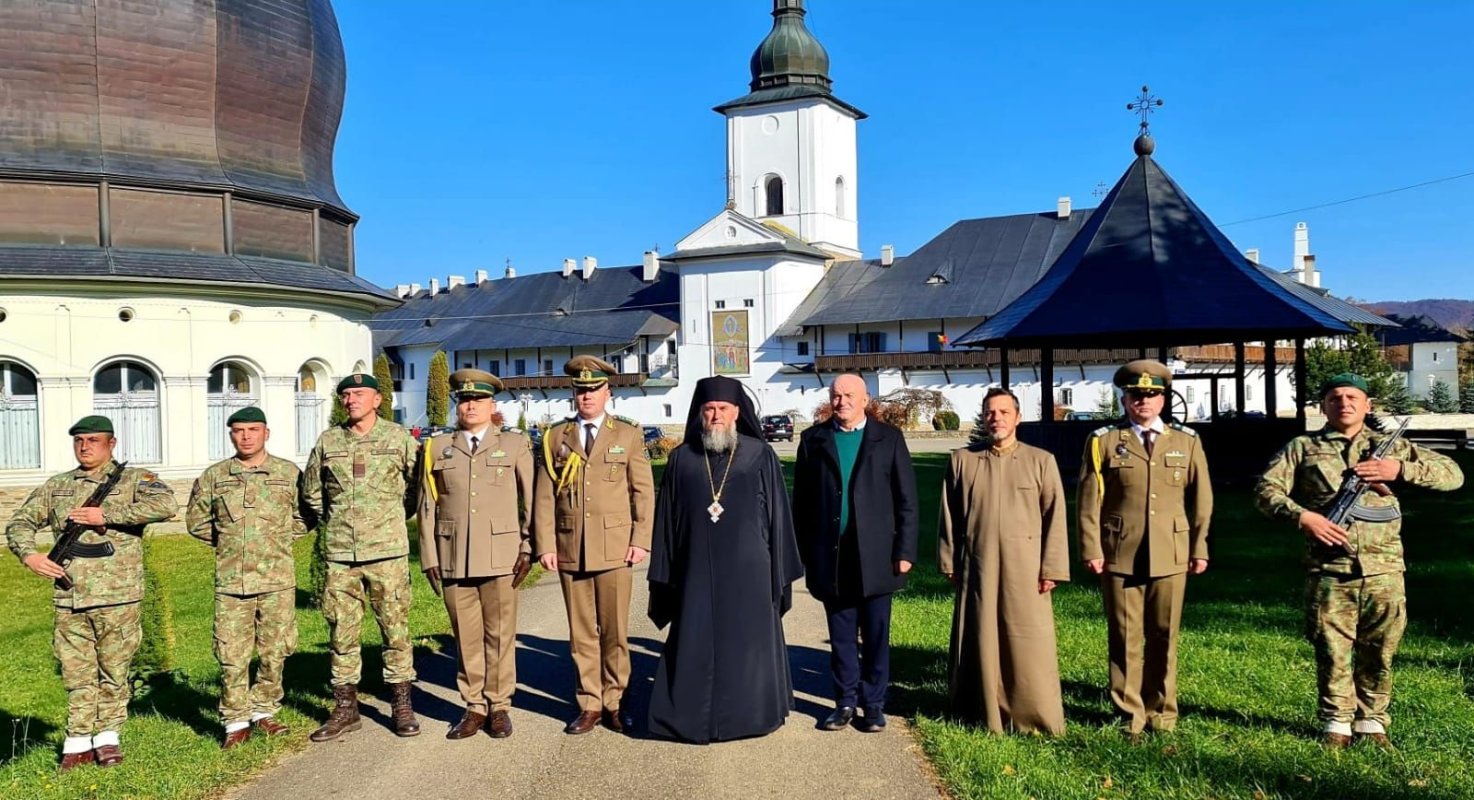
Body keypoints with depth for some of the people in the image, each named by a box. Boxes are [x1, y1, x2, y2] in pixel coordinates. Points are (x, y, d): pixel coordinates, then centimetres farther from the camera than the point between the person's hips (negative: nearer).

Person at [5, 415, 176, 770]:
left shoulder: (133, 479, 1)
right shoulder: (56, 486, 15)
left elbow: (166, 505, -18)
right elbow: (20, 524, 17)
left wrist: (107, 514, -19)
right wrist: (29, 554, -5)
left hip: (117, 597, -3)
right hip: (69, 600, 3)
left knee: (114, 671, 6)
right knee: (77, 675, 8)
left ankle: (107, 736, 19)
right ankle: (78, 742, 17)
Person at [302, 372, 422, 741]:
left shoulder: (399, 439, 0)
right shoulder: (327, 441, 7)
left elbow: (418, 488, 7)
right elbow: (311, 492, 19)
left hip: (387, 551, -2)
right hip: (339, 555, 3)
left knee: (396, 629, 2)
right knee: (342, 633, 8)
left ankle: (402, 707, 13)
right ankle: (345, 709, 19)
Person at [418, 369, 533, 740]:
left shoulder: (515, 445, 8)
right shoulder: (437, 447, 12)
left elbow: (531, 501, 5)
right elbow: (427, 506, 10)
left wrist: (528, 550, -2)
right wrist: (429, 558, 4)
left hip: (500, 557, -1)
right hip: (453, 560, 2)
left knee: (499, 635, 3)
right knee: (466, 637, 6)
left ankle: (499, 706, 14)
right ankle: (474, 707, 17)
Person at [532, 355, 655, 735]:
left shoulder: (629, 435, 6)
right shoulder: (556, 437, 8)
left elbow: (643, 492, 3)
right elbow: (544, 496, 5)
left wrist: (641, 540, -5)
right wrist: (545, 545, -2)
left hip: (613, 547, -1)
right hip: (569, 549, 1)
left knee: (614, 631, 5)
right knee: (581, 633, 8)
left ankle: (614, 703, 17)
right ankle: (589, 704, 18)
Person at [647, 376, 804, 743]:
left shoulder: (761, 456, 0)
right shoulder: (681, 460, 4)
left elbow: (778, 516, 1)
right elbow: (666, 521, 6)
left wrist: (781, 572, -1)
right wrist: (663, 577, 4)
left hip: (747, 572, -1)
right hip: (697, 572, 1)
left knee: (748, 643, 8)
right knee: (695, 644, 6)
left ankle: (750, 712, 25)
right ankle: (691, 716, 20)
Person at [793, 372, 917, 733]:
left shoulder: (888, 438, 4)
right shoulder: (814, 439, 6)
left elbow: (906, 498, 2)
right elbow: (802, 500, 6)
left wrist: (905, 551, -4)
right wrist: (806, 552, 2)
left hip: (875, 554, -1)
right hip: (832, 555, 1)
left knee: (876, 635, 7)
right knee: (841, 635, 9)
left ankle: (873, 704, 19)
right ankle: (845, 701, 21)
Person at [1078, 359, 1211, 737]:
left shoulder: (1187, 442, 11)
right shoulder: (1103, 441, 4)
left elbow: (1201, 500, 12)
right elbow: (1089, 500, 1)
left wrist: (1199, 548, 8)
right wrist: (1092, 550, -5)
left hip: (1171, 557, 2)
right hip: (1119, 557, -2)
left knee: (1164, 638, 8)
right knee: (1125, 639, 2)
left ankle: (1161, 711, 22)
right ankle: (1129, 714, 14)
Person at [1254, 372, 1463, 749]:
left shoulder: (1390, 447, 13)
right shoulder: (1303, 448, 8)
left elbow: (1453, 474, 9)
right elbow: (1266, 490, 1)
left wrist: (1401, 469, -7)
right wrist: (1302, 516, -15)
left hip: (1384, 571, 2)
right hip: (1329, 571, -1)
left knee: (1379, 653, 8)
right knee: (1332, 652, 3)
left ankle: (1372, 722, 23)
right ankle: (1336, 724, 17)